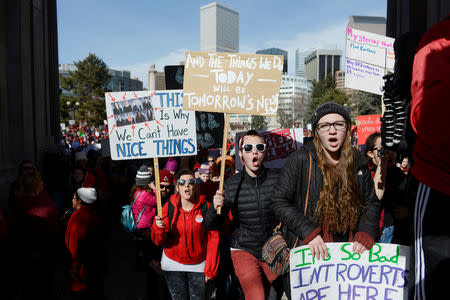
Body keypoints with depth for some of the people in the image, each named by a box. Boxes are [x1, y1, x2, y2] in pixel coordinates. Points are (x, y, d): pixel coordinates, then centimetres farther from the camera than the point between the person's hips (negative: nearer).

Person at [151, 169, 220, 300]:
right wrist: (159, 228, -28)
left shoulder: (205, 207, -11)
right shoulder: (169, 207, -8)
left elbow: (213, 238, -7)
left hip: (199, 265, 0)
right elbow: (158, 241, -6)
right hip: (173, 264, 1)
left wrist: (211, 269, -5)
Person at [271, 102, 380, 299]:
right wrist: (309, 232, -19)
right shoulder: (300, 160, -9)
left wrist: (365, 236, -4)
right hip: (307, 253, -4)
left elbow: (371, 203, 12)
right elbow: (279, 202, -10)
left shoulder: (358, 163, 6)